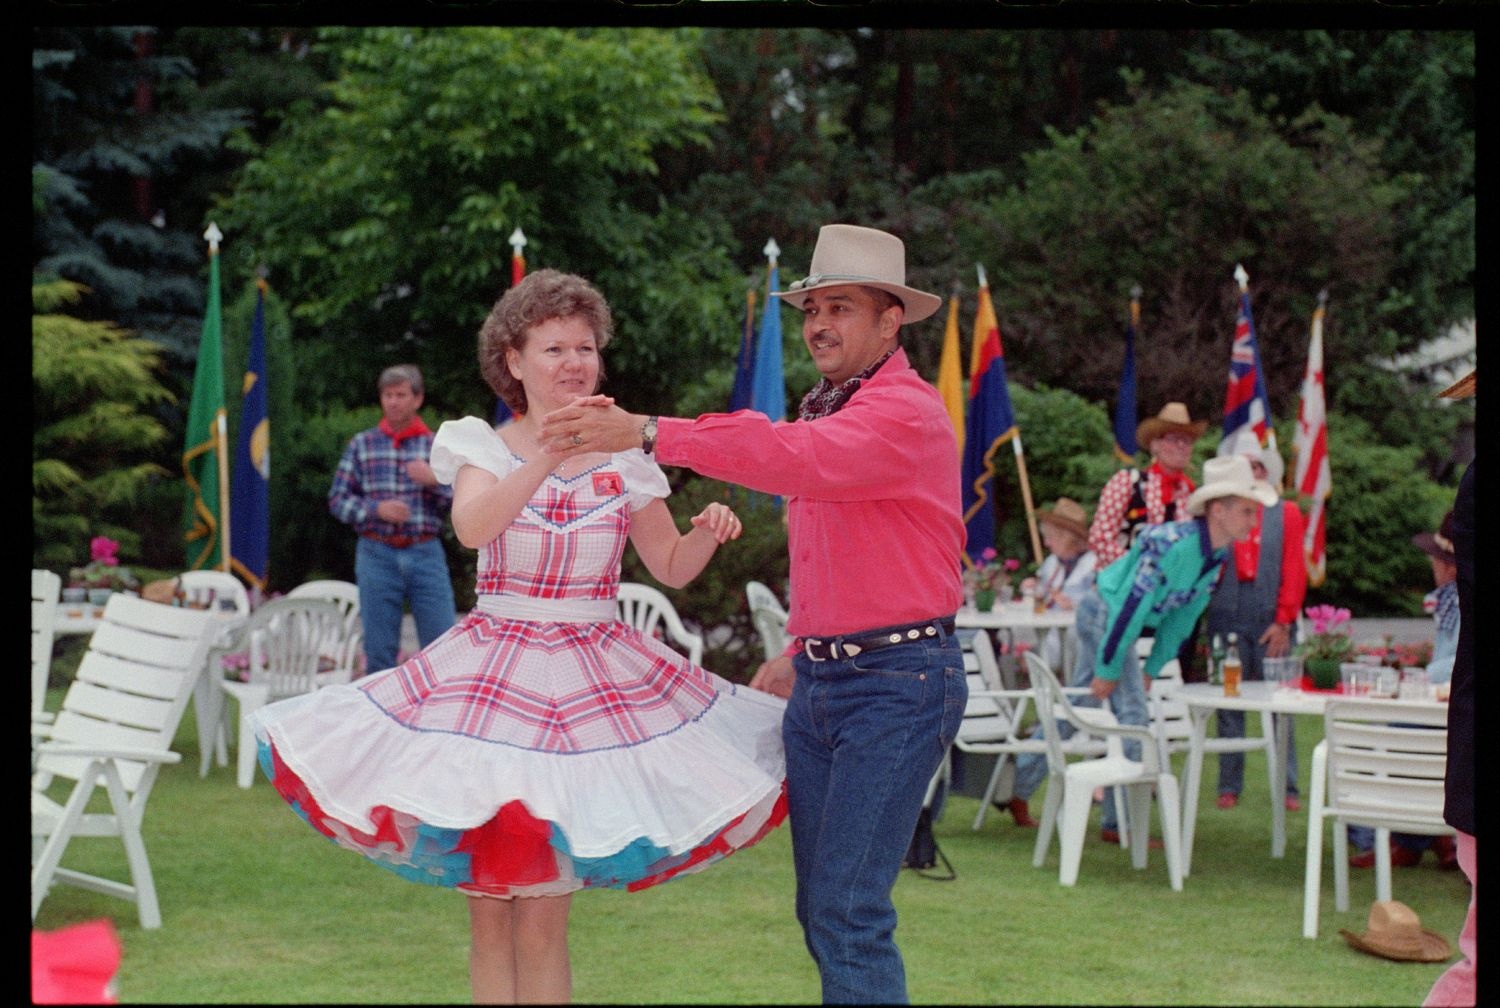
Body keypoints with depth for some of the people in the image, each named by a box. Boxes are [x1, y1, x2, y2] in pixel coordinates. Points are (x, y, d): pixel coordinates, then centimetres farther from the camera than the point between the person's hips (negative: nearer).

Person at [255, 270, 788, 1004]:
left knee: (543, 918, 0)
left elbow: (672, 568, 12)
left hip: (594, 682, 1)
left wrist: (708, 533, -10)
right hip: (492, 677, -1)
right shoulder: (484, 447, -1)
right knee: (491, 911, 4)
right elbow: (472, 527, -23)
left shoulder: (623, 459, 5)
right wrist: (550, 455, -35)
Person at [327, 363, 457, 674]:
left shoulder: (437, 446, 9)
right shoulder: (361, 445, 9)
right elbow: (337, 500, 6)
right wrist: (376, 509, -10)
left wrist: (435, 481, -12)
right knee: (379, 651, 4)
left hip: (426, 554, 0)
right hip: (377, 554, 0)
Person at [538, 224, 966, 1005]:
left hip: (898, 682, -9)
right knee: (819, 908, 11)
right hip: (820, 677, 9)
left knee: (846, 911, -12)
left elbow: (794, 457, -31)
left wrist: (648, 434, -37)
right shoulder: (825, 409, 16)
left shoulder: (905, 413, -13)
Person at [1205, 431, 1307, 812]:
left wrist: (1284, 621, -5)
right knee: (1229, 706, 3)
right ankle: (1229, 786, 9)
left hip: (1272, 620, 0)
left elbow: (1294, 571, 4)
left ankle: (1287, 788, 2)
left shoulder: (1286, 513, 11)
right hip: (1228, 618, 0)